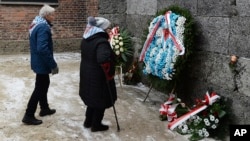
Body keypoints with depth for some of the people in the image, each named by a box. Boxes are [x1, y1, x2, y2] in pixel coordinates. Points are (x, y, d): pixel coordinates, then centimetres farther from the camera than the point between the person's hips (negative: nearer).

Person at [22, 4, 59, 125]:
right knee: (39, 89, 0)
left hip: (38, 62, 10)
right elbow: (42, 49, -32)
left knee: (44, 84, 22)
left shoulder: (36, 24, 10)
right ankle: (28, 116, 8)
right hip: (42, 63, -10)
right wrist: (53, 65, -26)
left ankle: (44, 108, 36)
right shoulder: (43, 27, -23)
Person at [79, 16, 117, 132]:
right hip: (99, 77, -9)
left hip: (86, 74, 9)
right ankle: (96, 125, 21)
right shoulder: (102, 42, -25)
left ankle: (88, 121, 35)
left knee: (92, 98, 23)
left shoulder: (86, 39, 5)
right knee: (100, 101, 9)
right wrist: (109, 73, -27)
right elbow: (103, 59, -40)